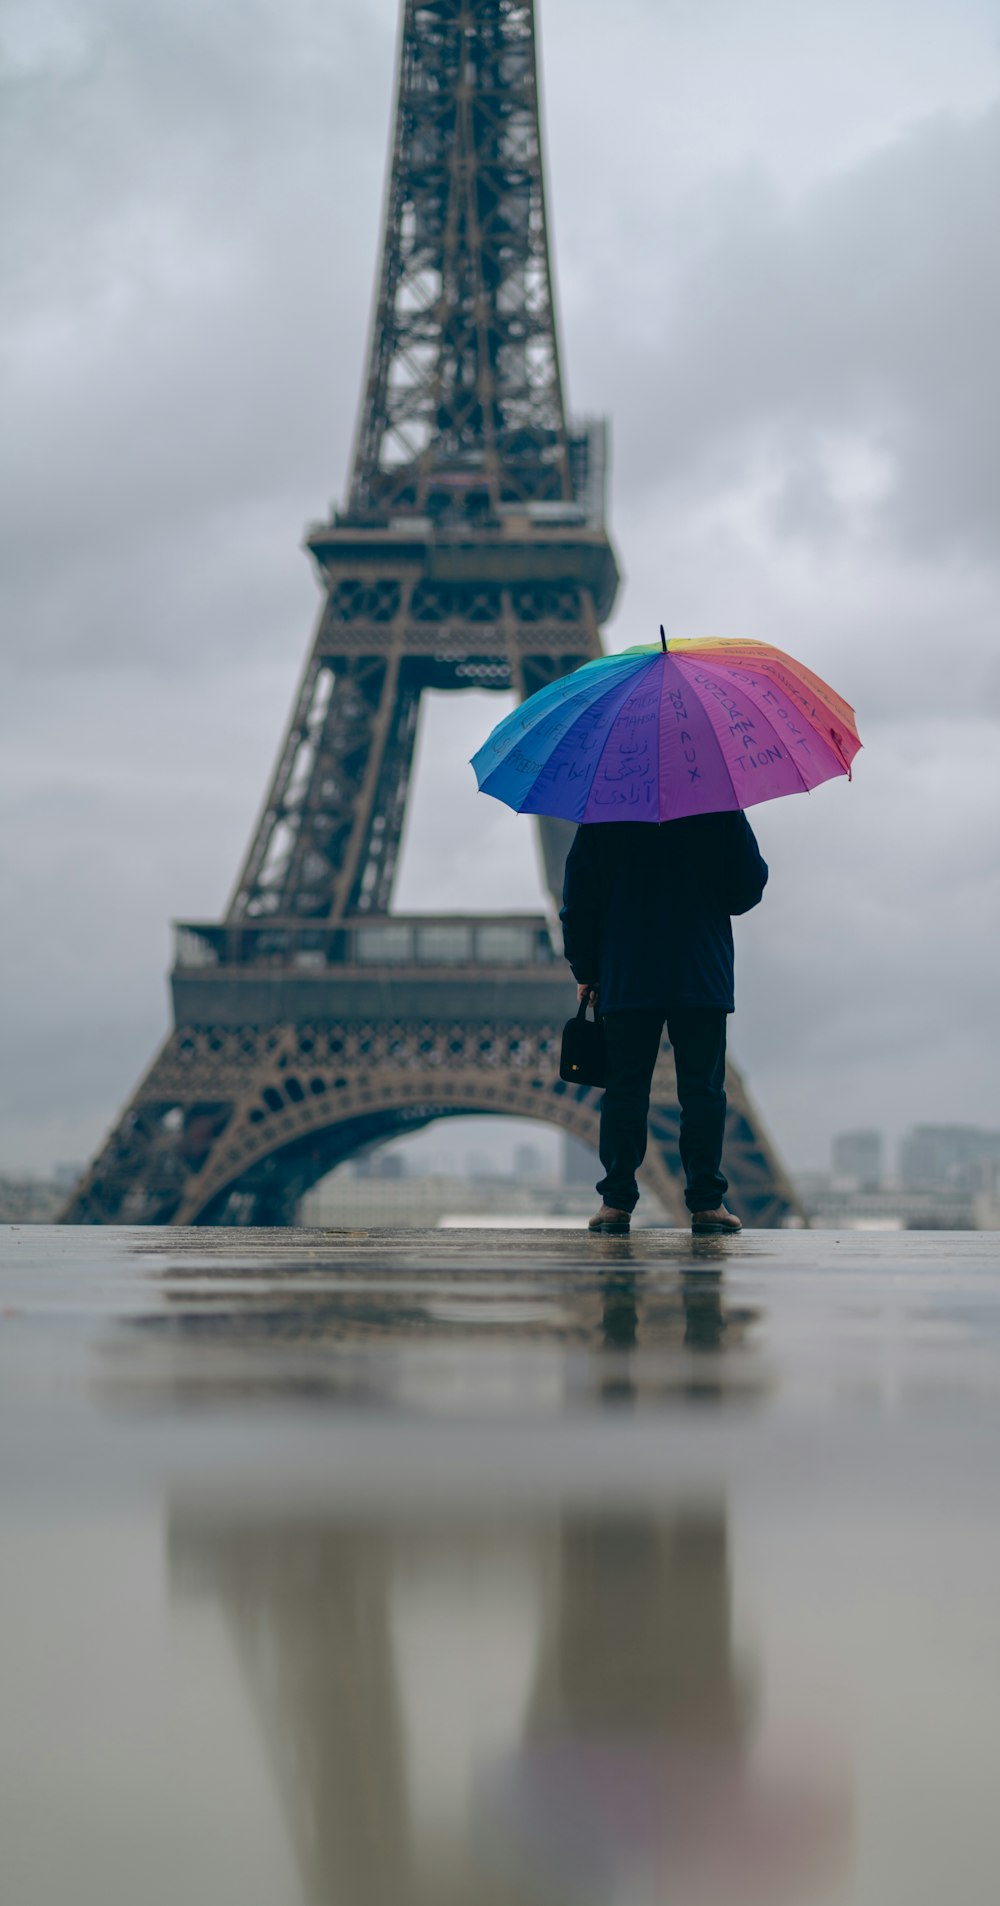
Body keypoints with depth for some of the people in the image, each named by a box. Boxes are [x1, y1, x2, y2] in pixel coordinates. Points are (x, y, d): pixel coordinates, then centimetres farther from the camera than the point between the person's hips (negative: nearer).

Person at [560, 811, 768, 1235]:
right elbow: (750, 884, 3)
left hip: (625, 981, 1)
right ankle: (706, 1202, 0)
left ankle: (616, 1201, 2)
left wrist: (585, 972, 12)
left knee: (625, 1088, 5)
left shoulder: (602, 814, 2)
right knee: (703, 1089, 3)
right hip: (703, 978, -1)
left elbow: (578, 897, 4)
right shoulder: (721, 811, -1)